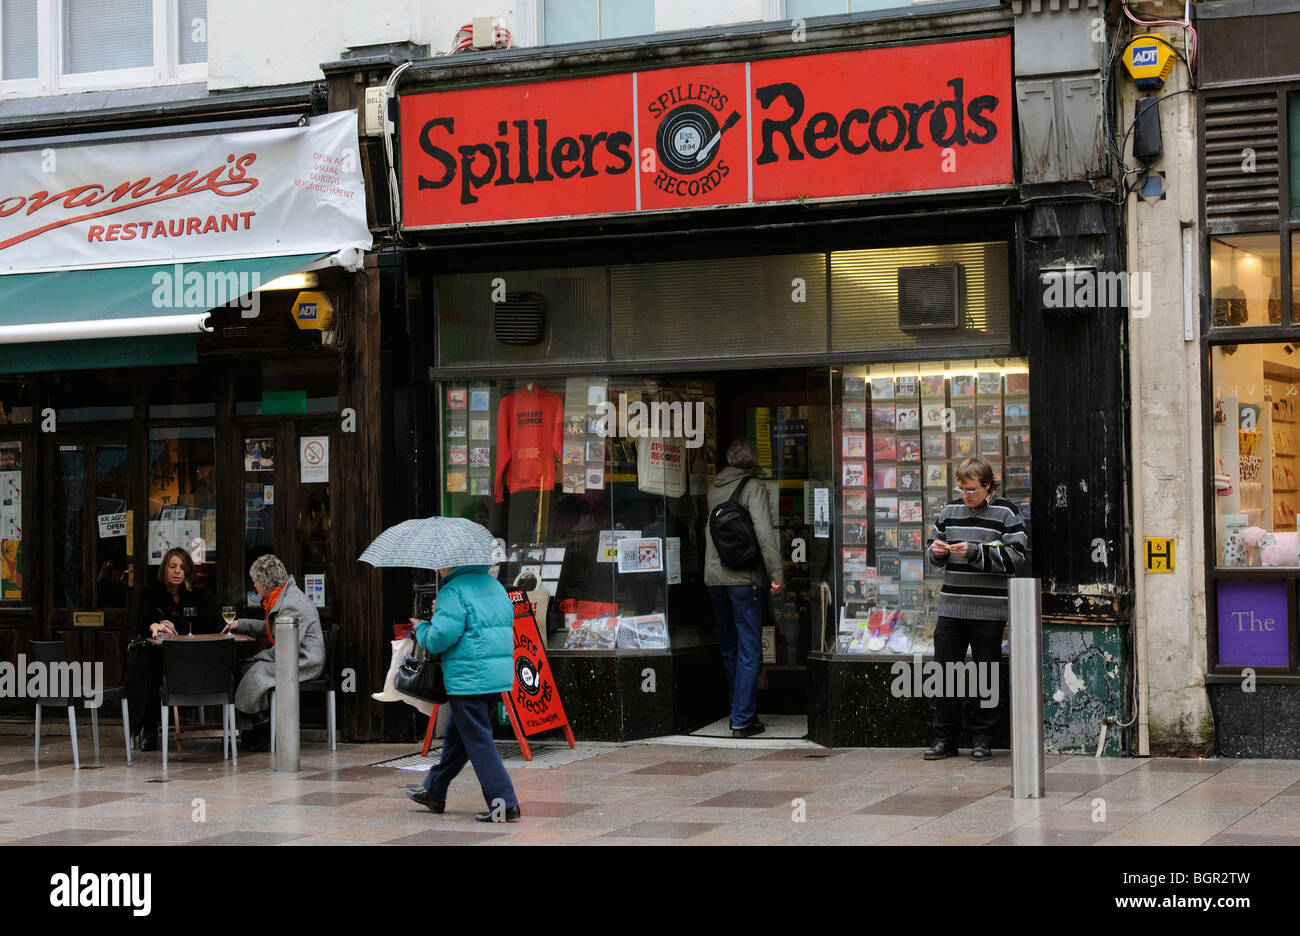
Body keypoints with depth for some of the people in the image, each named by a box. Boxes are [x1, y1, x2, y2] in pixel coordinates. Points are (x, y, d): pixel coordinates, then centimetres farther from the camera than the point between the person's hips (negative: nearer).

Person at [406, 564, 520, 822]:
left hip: (469, 679, -9)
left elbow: (440, 638, -20)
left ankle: (504, 804, -6)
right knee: (456, 736, 20)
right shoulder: (494, 585, 14)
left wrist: (422, 628, 4)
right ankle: (433, 792, 33)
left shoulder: (454, 592, -13)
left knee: (479, 741, -3)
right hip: (499, 675, 9)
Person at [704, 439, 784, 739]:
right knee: (749, 652, -2)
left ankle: (742, 712, 22)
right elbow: (764, 532, -16)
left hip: (713, 576, 6)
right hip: (742, 577, -6)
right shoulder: (753, 488, -7)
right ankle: (742, 720, -5)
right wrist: (776, 572, -15)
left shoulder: (714, 489, 9)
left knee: (729, 649, 15)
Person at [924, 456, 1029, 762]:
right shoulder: (950, 510, 11)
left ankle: (982, 739, 14)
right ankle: (945, 738, 14)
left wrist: (974, 552, -18)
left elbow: (1017, 557, -12)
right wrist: (936, 550, -1)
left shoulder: (1005, 512, -3)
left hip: (989, 610, -4)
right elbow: (933, 548, 23)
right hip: (951, 607, 4)